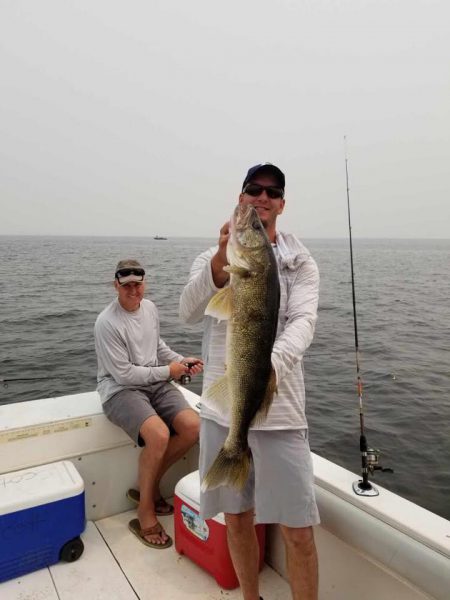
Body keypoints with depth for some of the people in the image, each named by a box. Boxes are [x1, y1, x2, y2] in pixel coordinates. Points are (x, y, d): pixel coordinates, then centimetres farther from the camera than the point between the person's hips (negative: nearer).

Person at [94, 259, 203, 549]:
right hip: (121, 390, -7)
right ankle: (145, 514, -7)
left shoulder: (150, 307, 5)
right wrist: (167, 371, -11)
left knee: (193, 426, -14)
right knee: (159, 435, -31)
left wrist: (182, 361, 6)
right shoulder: (107, 323, -17)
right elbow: (124, 374, -17)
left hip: (156, 383, 7)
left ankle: (150, 486, 10)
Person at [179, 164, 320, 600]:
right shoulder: (212, 258, 5)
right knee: (236, 518, 17)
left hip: (279, 408, -1)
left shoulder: (300, 262, 2)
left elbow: (303, 322, -14)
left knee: (298, 531, 2)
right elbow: (188, 314, -12)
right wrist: (221, 259, -29)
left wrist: (269, 367, -35)